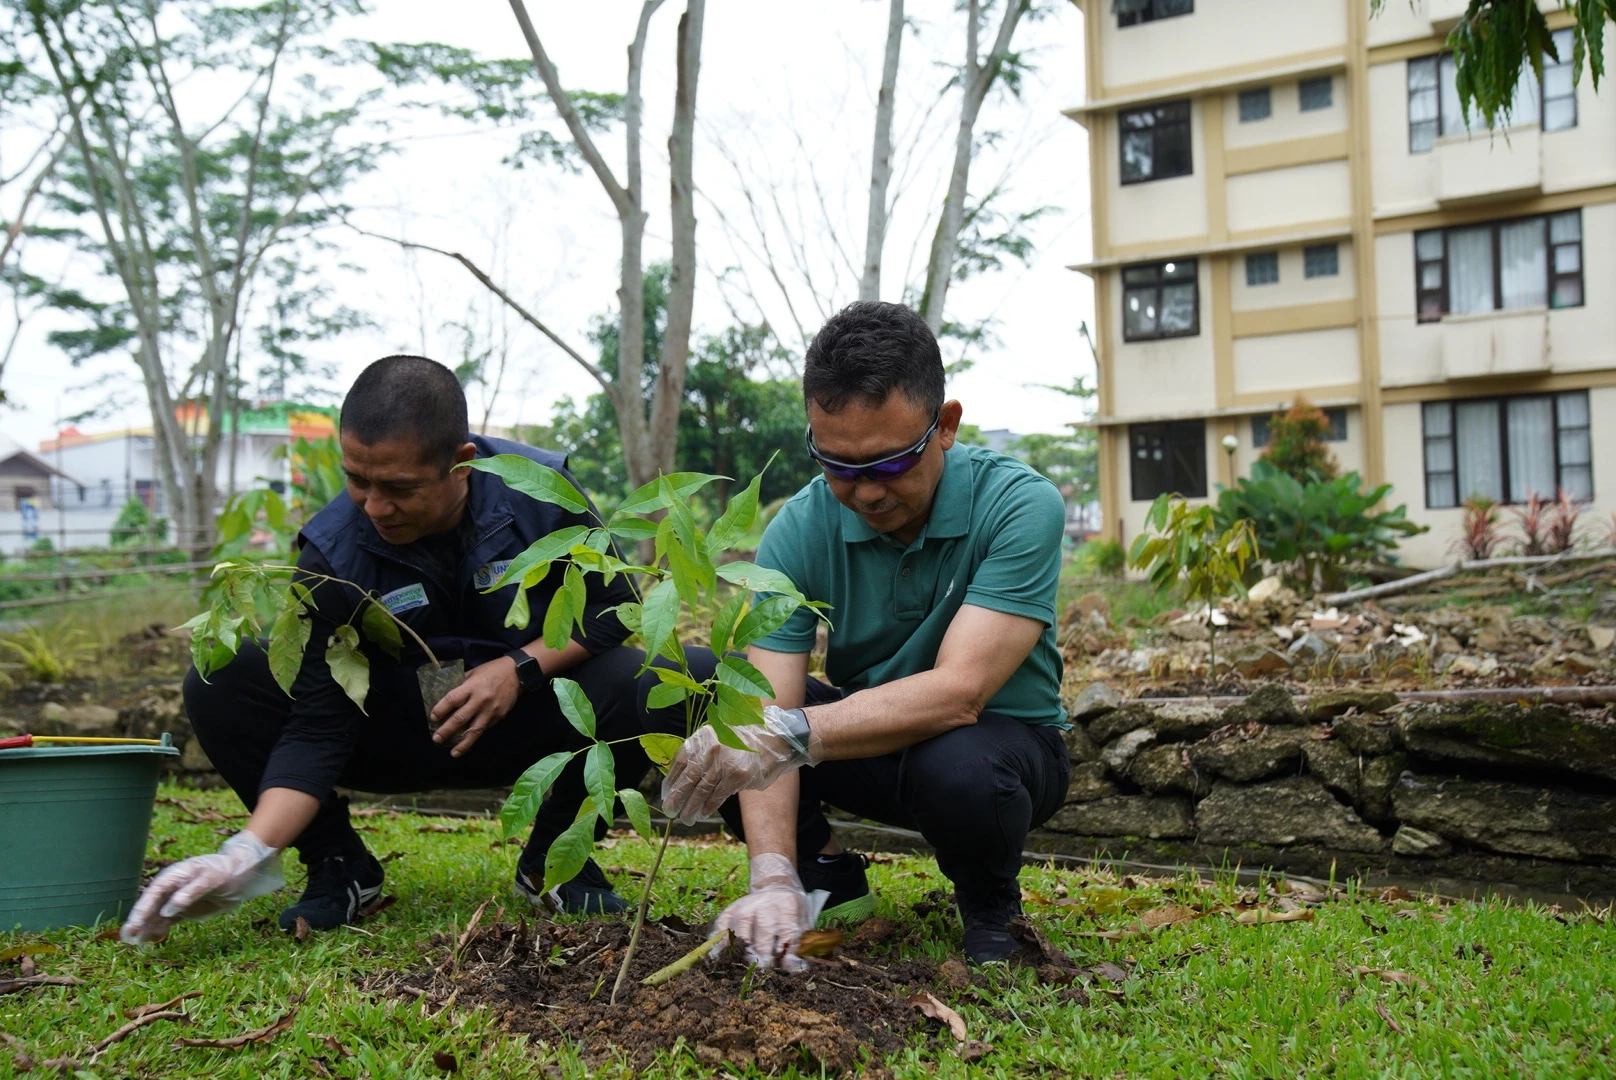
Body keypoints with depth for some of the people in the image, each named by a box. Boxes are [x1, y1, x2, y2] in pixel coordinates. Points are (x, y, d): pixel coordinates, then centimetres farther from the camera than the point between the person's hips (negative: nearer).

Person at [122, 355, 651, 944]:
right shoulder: (331, 556, -21)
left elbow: (608, 605, -8)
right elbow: (315, 729, -22)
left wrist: (522, 668, -25)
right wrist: (250, 854, -36)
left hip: (526, 722, 0)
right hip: (397, 735, 0)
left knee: (634, 684, -32)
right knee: (219, 685, -22)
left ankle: (554, 861, -4)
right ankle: (339, 866, -1)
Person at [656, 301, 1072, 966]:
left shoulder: (1019, 506, -25)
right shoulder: (798, 531, -16)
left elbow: (958, 693, -34)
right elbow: (770, 719, -22)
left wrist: (792, 733, -46)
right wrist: (773, 879, -37)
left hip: (1001, 740, -3)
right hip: (866, 737, 3)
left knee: (959, 770, -40)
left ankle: (990, 907, -2)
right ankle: (827, 879, 3)